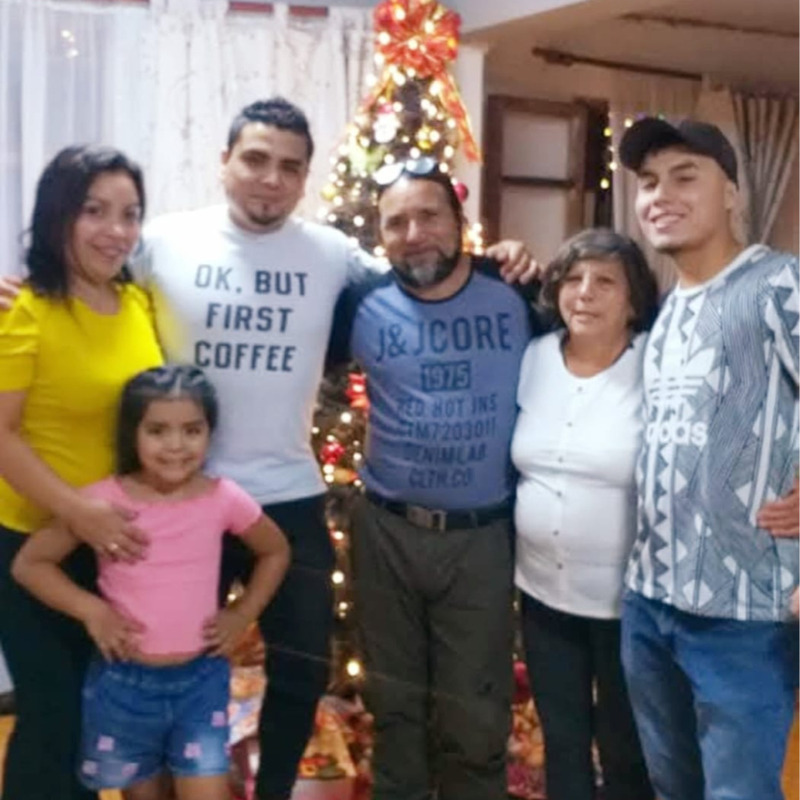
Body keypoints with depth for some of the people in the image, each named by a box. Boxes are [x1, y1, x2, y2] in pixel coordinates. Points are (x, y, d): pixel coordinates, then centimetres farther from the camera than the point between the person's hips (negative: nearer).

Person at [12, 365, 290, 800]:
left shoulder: (224, 498, -9)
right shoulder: (104, 499, -14)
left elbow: (275, 552, 10)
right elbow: (29, 562, -5)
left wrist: (243, 613, 0)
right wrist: (89, 609, -15)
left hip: (201, 679, 0)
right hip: (123, 682, 0)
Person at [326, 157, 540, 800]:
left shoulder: (517, 299, -7)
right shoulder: (362, 304, -4)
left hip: (483, 536, -1)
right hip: (386, 531, 2)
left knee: (474, 719, 11)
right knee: (394, 705, 18)